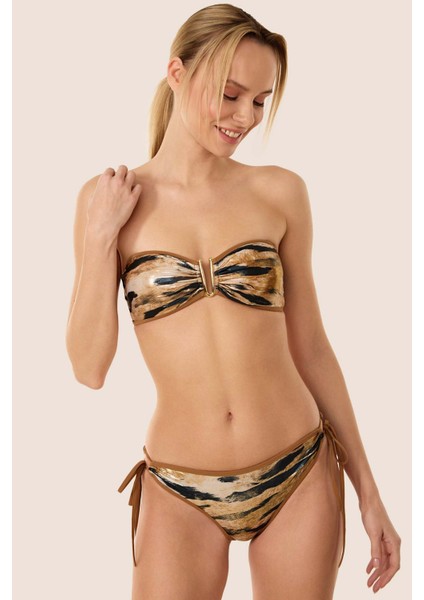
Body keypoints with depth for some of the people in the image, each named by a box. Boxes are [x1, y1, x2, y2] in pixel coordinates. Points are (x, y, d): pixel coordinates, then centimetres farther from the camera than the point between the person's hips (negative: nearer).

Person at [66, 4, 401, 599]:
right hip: (180, 496, -1)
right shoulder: (108, 199, -2)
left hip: (300, 481, 1)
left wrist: (368, 489, 6)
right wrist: (99, 235, -13)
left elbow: (310, 347, 4)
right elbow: (89, 368, -4)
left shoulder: (280, 192, -2)